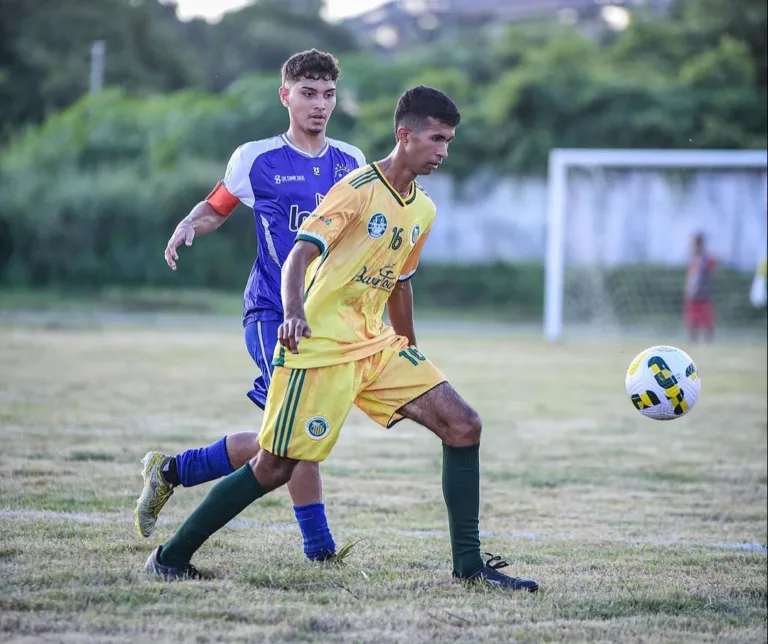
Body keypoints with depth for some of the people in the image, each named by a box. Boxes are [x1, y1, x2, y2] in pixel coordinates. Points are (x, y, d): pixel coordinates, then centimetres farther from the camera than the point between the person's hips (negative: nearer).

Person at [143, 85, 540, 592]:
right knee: (275, 468, -7)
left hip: (379, 347, 8)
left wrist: (411, 354, 28)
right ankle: (172, 556, 6)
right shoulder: (360, 188, -10)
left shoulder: (424, 211, 13)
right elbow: (301, 252, -19)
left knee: (464, 426, -4)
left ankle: (469, 563, 1)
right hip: (321, 346, -8)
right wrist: (293, 313, -37)